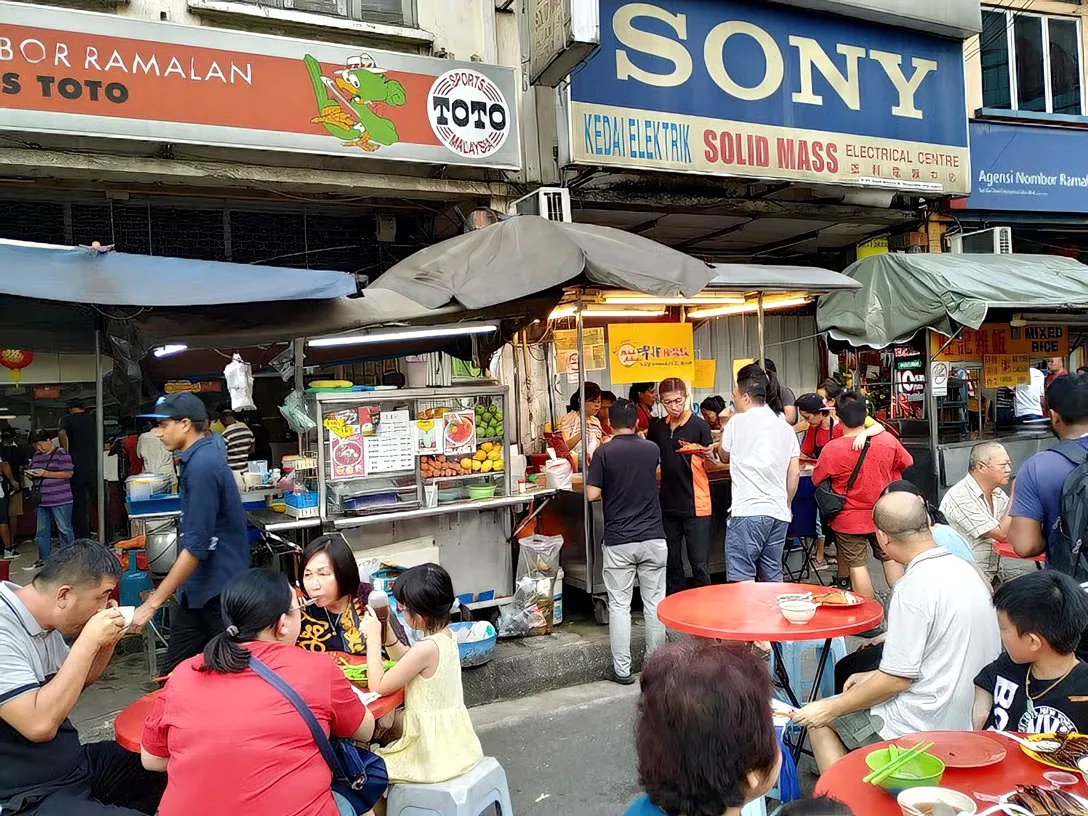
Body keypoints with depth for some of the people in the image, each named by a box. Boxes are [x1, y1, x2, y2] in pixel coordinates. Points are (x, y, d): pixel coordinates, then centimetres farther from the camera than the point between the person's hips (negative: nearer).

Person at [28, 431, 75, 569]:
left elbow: (68, 474, -14)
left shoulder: (61, 454, -6)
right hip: (42, 501, 7)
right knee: (42, 531, 12)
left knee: (64, 530, -2)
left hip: (60, 501, -7)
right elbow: (31, 472, 25)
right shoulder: (36, 456, 15)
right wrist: (31, 474, 0)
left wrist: (45, 473, -18)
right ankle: (43, 558, 22)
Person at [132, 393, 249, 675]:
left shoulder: (202, 465, -19)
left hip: (216, 590, -10)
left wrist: (154, 601, -20)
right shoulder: (200, 458, 12)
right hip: (200, 587, 10)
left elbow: (196, 546, -23)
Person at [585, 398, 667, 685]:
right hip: (653, 538, 3)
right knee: (654, 602, 12)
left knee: (619, 605, 5)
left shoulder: (604, 453, -7)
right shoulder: (652, 449, 4)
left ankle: (622, 670, 7)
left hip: (618, 541, -2)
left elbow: (592, 494, -10)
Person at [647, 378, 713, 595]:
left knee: (699, 564, -1)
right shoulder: (657, 428, 8)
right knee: (671, 565, 12)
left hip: (695, 506, -5)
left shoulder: (699, 426, -6)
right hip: (668, 505, 5)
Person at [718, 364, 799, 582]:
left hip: (747, 511, -6)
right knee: (773, 579, 14)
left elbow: (724, 456, 14)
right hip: (779, 513, 6)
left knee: (741, 580, -4)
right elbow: (794, 473, 10)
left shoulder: (738, 422, -2)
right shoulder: (786, 428, 12)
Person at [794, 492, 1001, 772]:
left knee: (819, 718, 9)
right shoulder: (962, 569, 2)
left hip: (928, 726, -8)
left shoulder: (914, 587, -24)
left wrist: (831, 708, -9)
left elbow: (896, 680, -20)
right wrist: (872, 677, 13)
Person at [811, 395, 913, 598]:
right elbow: (907, 462, 9)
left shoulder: (831, 449, -21)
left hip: (849, 519, -3)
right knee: (891, 558, 21)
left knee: (857, 566, 5)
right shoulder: (888, 440, -10)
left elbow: (816, 480, -7)